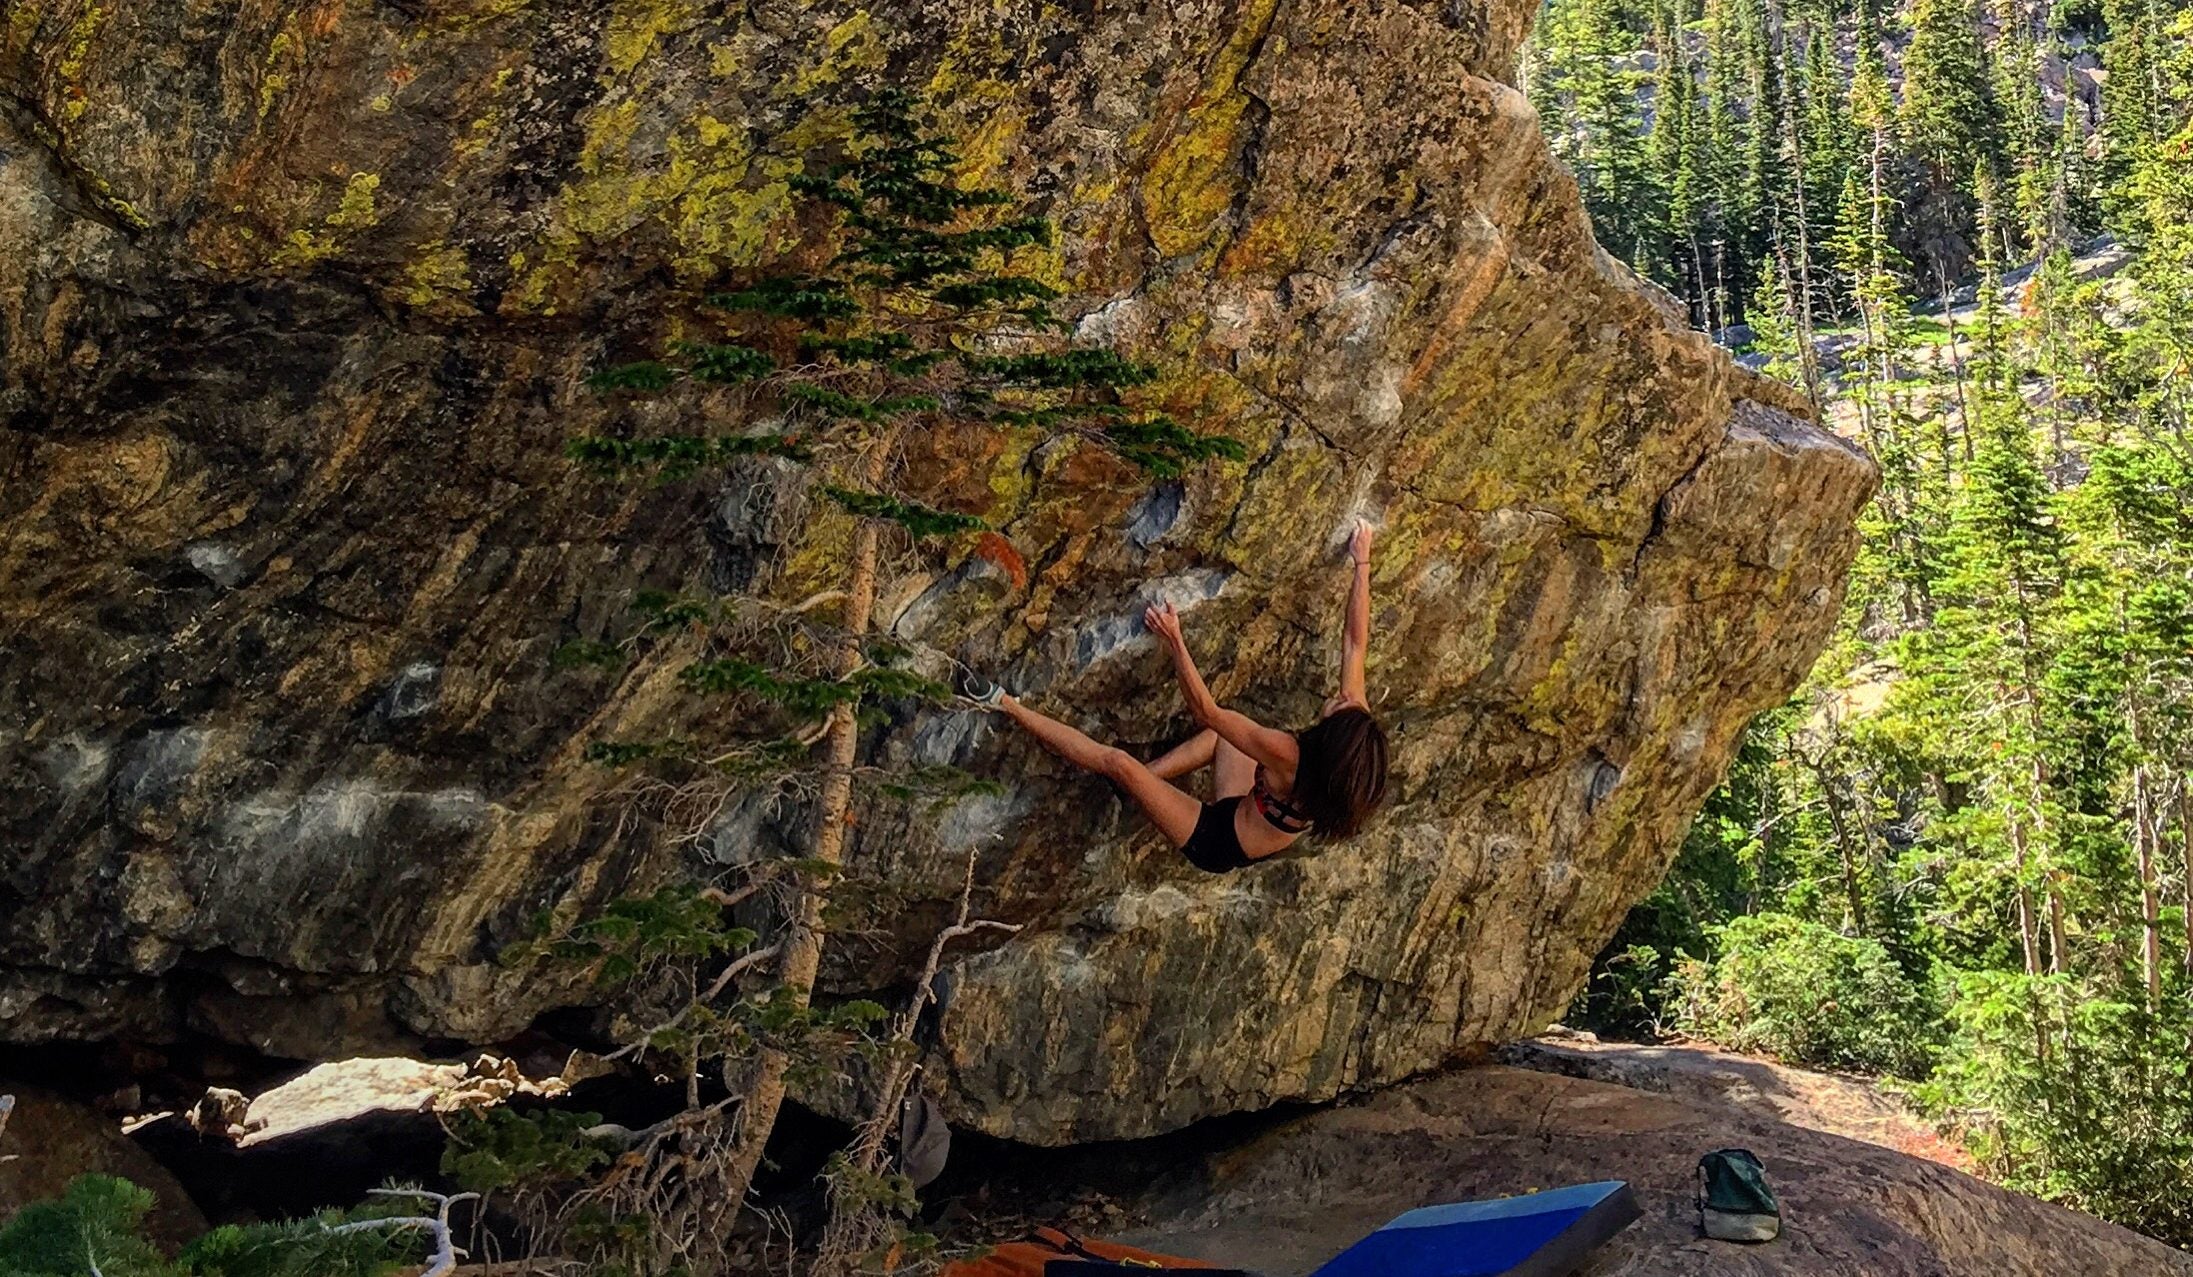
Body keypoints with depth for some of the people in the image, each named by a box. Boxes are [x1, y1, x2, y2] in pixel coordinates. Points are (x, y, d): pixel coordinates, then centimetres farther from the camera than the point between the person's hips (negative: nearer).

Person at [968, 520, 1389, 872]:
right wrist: (1362, 563, -7)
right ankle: (1147, 777, 21)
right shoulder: (1356, 734, -21)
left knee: (1117, 762, -14)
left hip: (1214, 841, -7)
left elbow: (1204, 710, -33)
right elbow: (1356, 643, -13)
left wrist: (1174, 642, -34)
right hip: (1245, 817, 7)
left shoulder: (1289, 756, -38)